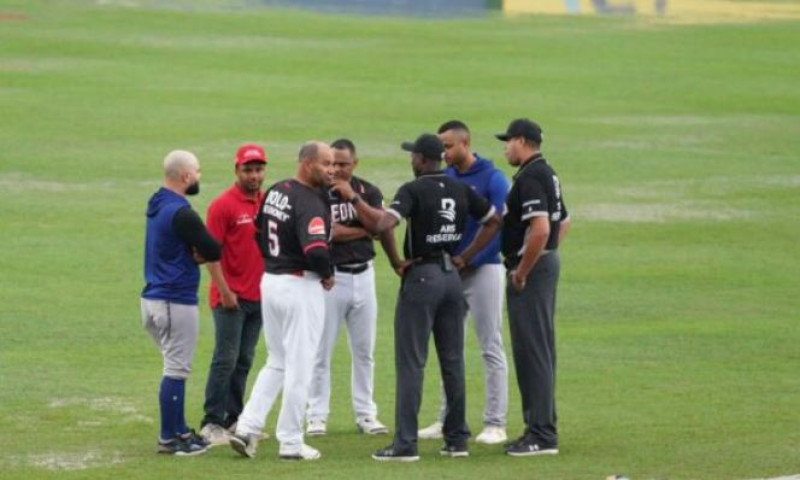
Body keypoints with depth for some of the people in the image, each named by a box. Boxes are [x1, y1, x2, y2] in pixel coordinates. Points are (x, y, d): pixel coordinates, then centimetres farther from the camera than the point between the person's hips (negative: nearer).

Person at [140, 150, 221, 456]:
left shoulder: (157, 206, 11)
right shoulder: (181, 213, -19)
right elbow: (214, 251, -16)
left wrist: (193, 254, -4)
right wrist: (199, 254, 2)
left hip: (153, 297, 10)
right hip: (176, 302, -10)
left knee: (176, 367, 18)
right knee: (176, 370, -3)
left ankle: (179, 430, 24)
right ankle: (169, 439, 0)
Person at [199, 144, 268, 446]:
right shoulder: (223, 205, -9)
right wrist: (224, 290, -17)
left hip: (258, 294, 6)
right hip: (231, 296, -6)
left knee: (244, 360, 11)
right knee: (226, 359, -7)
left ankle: (233, 418, 19)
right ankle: (212, 423, -4)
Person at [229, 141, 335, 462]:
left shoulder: (275, 192, 7)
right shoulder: (310, 203, -19)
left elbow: (260, 234, 17)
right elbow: (316, 250, -30)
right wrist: (328, 275, -11)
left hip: (270, 281, 8)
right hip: (301, 287, -8)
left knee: (277, 362, 18)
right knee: (299, 367, 2)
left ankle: (248, 426, 8)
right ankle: (290, 443, 7)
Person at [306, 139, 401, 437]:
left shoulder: (368, 191, 5)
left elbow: (382, 224, -1)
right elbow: (328, 232, -17)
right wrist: (364, 229, -8)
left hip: (363, 275, 4)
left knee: (364, 351, 9)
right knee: (321, 351, 0)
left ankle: (365, 414, 17)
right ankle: (317, 415, 6)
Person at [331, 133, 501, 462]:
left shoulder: (414, 190, -12)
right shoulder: (461, 190, 7)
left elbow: (381, 223, -26)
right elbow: (493, 221, 17)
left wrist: (352, 196, -17)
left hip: (421, 277, -6)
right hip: (451, 276, 6)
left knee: (411, 363, -4)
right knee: (453, 361, 11)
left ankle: (405, 444, -7)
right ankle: (457, 439, 13)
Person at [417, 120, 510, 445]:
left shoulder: (492, 178, -9)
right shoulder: (444, 178, 9)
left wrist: (470, 260, -17)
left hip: (483, 269, -6)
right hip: (448, 271, 6)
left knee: (491, 348, -3)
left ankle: (495, 424, -1)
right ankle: (447, 421, 16)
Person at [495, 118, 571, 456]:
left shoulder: (530, 178, -17)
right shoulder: (547, 174, 15)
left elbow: (540, 229, -28)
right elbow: (563, 222, 26)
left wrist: (522, 273, -19)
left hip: (531, 266, -11)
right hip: (548, 263, 11)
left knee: (532, 349, -9)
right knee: (540, 349, 15)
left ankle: (541, 435, -9)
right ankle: (542, 427, 20)